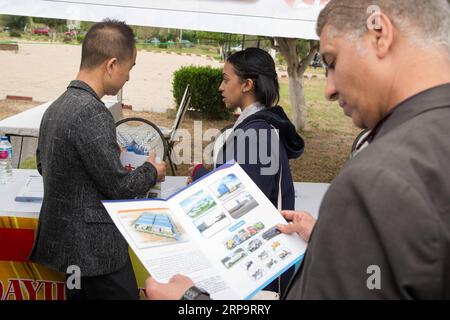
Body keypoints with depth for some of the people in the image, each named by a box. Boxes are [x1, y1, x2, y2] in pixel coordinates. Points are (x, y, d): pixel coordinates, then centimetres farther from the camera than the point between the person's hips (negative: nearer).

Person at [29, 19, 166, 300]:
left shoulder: (56, 107, 5)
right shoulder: (92, 113, -23)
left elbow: (43, 164, 19)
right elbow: (118, 187, -18)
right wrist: (152, 171, 2)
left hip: (65, 241, 9)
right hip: (97, 249, -9)